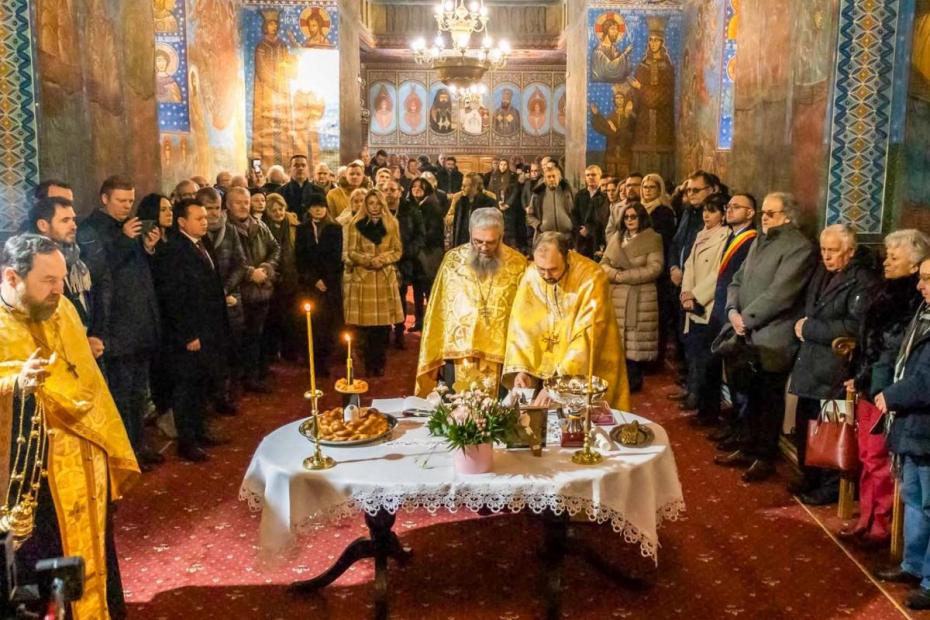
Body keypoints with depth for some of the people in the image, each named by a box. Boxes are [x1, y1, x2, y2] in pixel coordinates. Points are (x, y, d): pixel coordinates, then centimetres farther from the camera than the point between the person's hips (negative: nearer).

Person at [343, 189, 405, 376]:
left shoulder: (392, 224, 8)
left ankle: (380, 364, 12)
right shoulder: (355, 224, 1)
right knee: (365, 323, -3)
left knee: (384, 322, 0)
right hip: (362, 278, -2)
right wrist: (368, 260, -16)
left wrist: (383, 259, -11)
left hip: (385, 278, 2)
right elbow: (349, 252, 0)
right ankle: (368, 364, 9)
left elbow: (398, 251, 8)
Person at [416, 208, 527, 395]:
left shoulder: (518, 264, -1)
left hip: (502, 358, 0)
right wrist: (436, 356, 3)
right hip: (458, 356, 1)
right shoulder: (453, 260, 0)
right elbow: (438, 312, 4)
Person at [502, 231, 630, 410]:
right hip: (545, 367, 3)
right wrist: (521, 369, -20)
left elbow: (587, 337, -27)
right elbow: (522, 326, -7)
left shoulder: (592, 278, -23)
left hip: (589, 368, -3)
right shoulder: (531, 276, -10)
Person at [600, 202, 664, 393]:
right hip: (615, 296, 5)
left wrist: (622, 276, -13)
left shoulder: (653, 239, -2)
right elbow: (604, 263, 12)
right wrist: (613, 273, -12)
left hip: (639, 298, -4)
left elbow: (654, 269, -12)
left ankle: (633, 380, 11)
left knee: (635, 341, -1)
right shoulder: (617, 238, 15)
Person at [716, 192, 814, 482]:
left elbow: (778, 294, -20)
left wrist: (746, 318, -15)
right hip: (749, 335, 8)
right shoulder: (760, 241, 15)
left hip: (773, 338, -7)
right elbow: (738, 279, 15)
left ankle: (765, 458, 18)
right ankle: (747, 449, 30)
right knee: (751, 395, 17)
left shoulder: (798, 247, -13)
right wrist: (733, 311, -2)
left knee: (769, 399, 5)